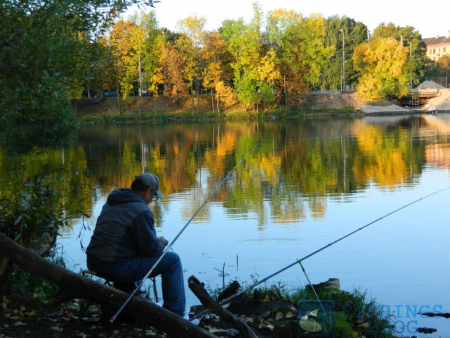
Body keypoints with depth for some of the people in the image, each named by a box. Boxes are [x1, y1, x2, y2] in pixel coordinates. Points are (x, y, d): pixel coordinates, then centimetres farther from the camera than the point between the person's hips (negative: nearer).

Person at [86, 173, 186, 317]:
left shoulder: (110, 203, 14)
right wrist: (161, 243, 10)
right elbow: (151, 249, -14)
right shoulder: (141, 211, -13)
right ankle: (176, 314, 6)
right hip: (118, 268, -9)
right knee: (173, 260, 1)